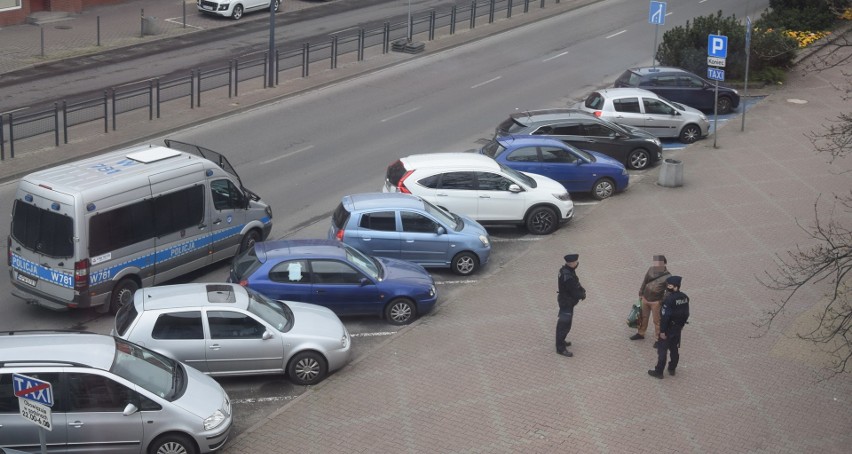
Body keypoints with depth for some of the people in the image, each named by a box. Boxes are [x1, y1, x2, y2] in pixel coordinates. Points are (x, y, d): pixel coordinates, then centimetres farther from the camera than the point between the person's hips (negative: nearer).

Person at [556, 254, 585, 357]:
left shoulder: (565, 269, -5)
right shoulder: (568, 277, -35)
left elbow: (575, 284, 9)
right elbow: (575, 293, -26)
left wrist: (581, 290, -4)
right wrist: (582, 294, -7)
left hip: (564, 301, 10)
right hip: (567, 303, -10)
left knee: (563, 323, 25)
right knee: (565, 325, 2)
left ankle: (560, 341, 41)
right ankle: (560, 348, 12)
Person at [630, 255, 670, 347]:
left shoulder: (667, 276, -22)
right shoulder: (651, 270, -10)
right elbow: (644, 282, 6)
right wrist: (640, 293, 14)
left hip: (656, 301, -5)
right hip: (645, 298, 5)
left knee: (657, 321, 5)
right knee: (643, 317, 22)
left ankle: (657, 339, 21)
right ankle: (640, 333, 42)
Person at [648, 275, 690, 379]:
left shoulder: (669, 300, -27)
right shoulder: (684, 297, -4)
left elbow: (665, 316, -24)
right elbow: (686, 313, 6)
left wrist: (662, 331, -18)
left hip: (668, 328, -7)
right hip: (678, 328, 7)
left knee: (662, 350, 5)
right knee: (674, 348, 21)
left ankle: (659, 372, 12)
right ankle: (672, 369, 32)